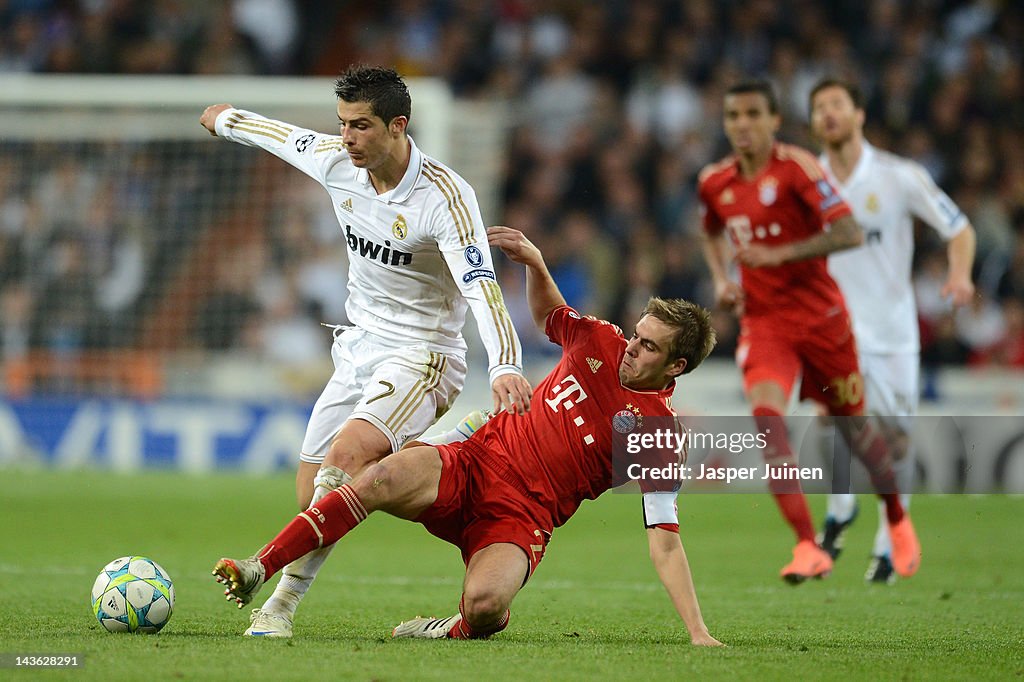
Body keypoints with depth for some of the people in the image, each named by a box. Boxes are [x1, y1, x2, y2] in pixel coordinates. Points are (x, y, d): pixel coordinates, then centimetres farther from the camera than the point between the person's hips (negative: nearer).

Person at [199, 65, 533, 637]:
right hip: (358, 349, 7)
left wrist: (505, 366, -48)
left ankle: (282, 601, -29)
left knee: (346, 455, -29)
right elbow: (282, 135, 20)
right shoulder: (336, 161, -2)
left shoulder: (445, 196, -22)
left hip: (422, 357, -7)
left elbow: (481, 286, -32)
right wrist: (227, 119, 40)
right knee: (313, 487, 0)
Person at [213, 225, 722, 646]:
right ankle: (259, 569, -25)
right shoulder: (600, 342, 3)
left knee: (484, 605, -35)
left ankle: (464, 627, 5)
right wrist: (534, 262, 7)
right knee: (386, 476, -29)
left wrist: (697, 632, -19)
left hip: (521, 517, -4)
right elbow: (548, 314, 27)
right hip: (476, 463, 4)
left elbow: (664, 542, -11)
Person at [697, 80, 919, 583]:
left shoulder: (796, 167, -12)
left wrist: (780, 254, -28)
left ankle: (898, 522, 38)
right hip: (761, 321, 3)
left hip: (820, 315, -3)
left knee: (853, 426, 9)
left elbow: (849, 232, -21)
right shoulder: (714, 182, 4)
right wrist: (721, 280, 8)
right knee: (766, 416, -22)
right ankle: (808, 548, -26)